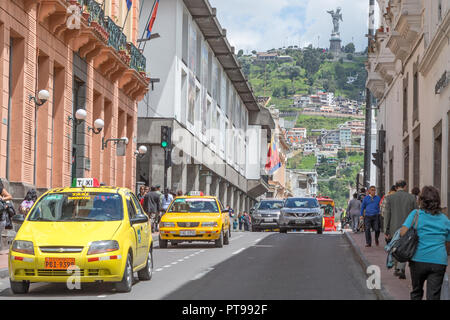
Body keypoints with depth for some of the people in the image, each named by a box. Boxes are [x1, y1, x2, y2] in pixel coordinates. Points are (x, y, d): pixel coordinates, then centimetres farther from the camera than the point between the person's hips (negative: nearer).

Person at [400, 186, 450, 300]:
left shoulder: (416, 214, -1)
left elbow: (403, 232, -11)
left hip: (419, 259, -1)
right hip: (439, 261, 1)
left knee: (416, 292, 18)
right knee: (433, 296, 0)